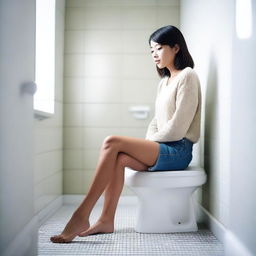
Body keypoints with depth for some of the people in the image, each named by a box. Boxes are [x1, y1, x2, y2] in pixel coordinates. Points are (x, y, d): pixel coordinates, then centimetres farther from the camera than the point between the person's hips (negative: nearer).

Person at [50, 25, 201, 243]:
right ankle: (106, 221, -16)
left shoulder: (187, 76, -5)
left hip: (178, 150, -8)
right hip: (163, 149, 8)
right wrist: (146, 145, 2)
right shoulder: (164, 81, 22)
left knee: (112, 143, -24)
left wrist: (148, 143, -5)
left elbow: (177, 127, -13)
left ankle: (82, 216, -24)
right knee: (119, 158, -18)